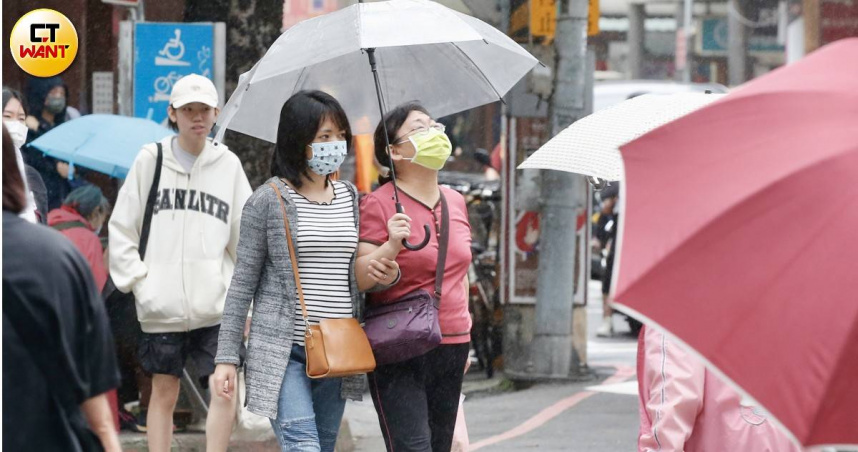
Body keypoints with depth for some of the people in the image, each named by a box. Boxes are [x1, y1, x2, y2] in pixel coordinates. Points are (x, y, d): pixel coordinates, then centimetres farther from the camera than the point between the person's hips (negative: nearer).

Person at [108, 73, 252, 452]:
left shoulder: (228, 164, 7)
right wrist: (137, 279, -2)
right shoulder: (151, 159, 4)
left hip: (216, 304, 1)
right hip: (162, 304, -1)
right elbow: (121, 228, 7)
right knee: (163, 392, 5)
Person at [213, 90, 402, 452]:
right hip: (282, 351, -6)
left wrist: (382, 274, -3)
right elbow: (243, 282, -2)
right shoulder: (268, 201, -4)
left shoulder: (350, 198, 12)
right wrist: (226, 357, -5)